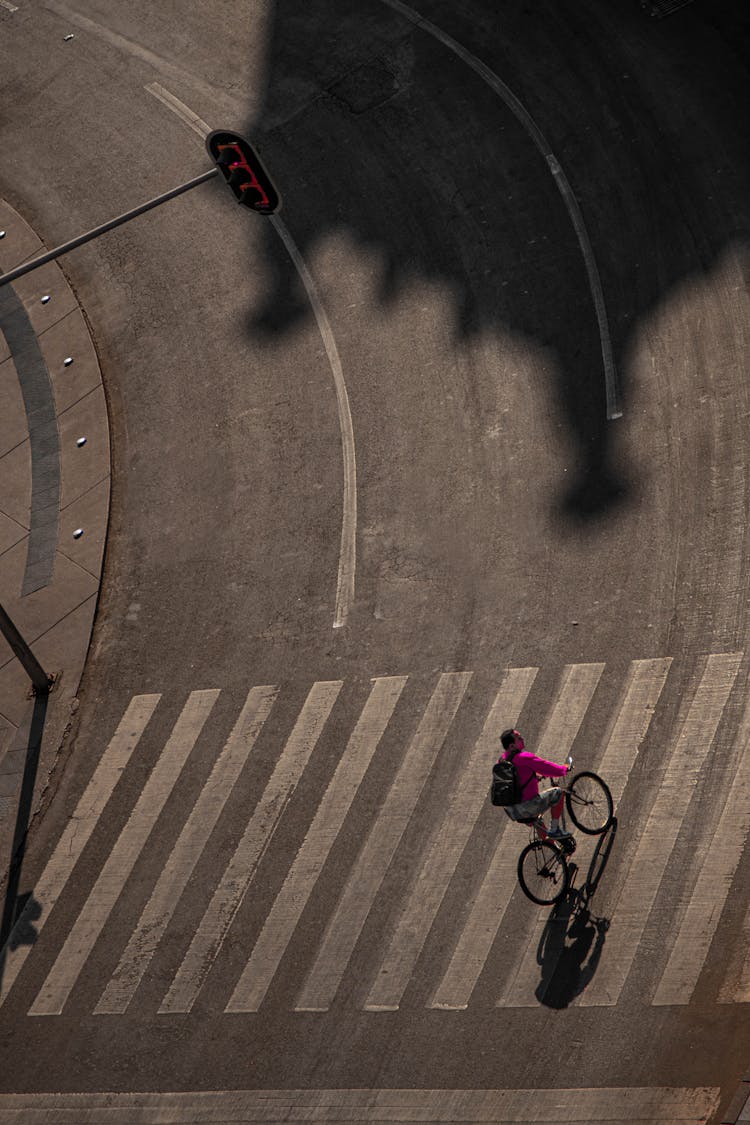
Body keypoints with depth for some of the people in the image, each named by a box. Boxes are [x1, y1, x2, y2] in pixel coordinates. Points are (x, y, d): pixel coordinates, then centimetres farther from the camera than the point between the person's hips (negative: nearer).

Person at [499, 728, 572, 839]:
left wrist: (535, 776, 34)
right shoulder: (524, 757, -18)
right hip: (526, 808, -9)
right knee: (558, 792, 2)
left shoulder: (502, 759, 8)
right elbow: (547, 767, -11)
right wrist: (564, 768, 7)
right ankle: (554, 829, 8)